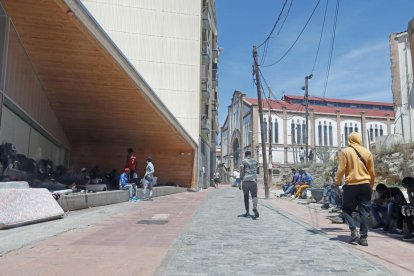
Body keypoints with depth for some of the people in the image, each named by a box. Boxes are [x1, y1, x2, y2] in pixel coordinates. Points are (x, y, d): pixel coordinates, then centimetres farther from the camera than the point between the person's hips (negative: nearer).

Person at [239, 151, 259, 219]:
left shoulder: (243, 161, 1)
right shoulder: (255, 161, 12)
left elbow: (241, 172, -6)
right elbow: (258, 172, 18)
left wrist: (240, 182, -4)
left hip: (245, 180, -1)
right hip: (253, 180, 2)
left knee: (246, 197, 9)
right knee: (254, 195, -4)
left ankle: (247, 212, 14)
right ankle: (255, 208, -30)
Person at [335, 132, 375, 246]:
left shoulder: (345, 152, -4)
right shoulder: (367, 152, 7)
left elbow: (341, 169, -9)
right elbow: (372, 172, 11)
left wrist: (337, 182, 4)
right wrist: (371, 186, 22)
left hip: (351, 185, -3)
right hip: (365, 185, 3)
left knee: (347, 209, 11)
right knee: (364, 212, 7)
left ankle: (353, 231, -5)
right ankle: (364, 237, 7)